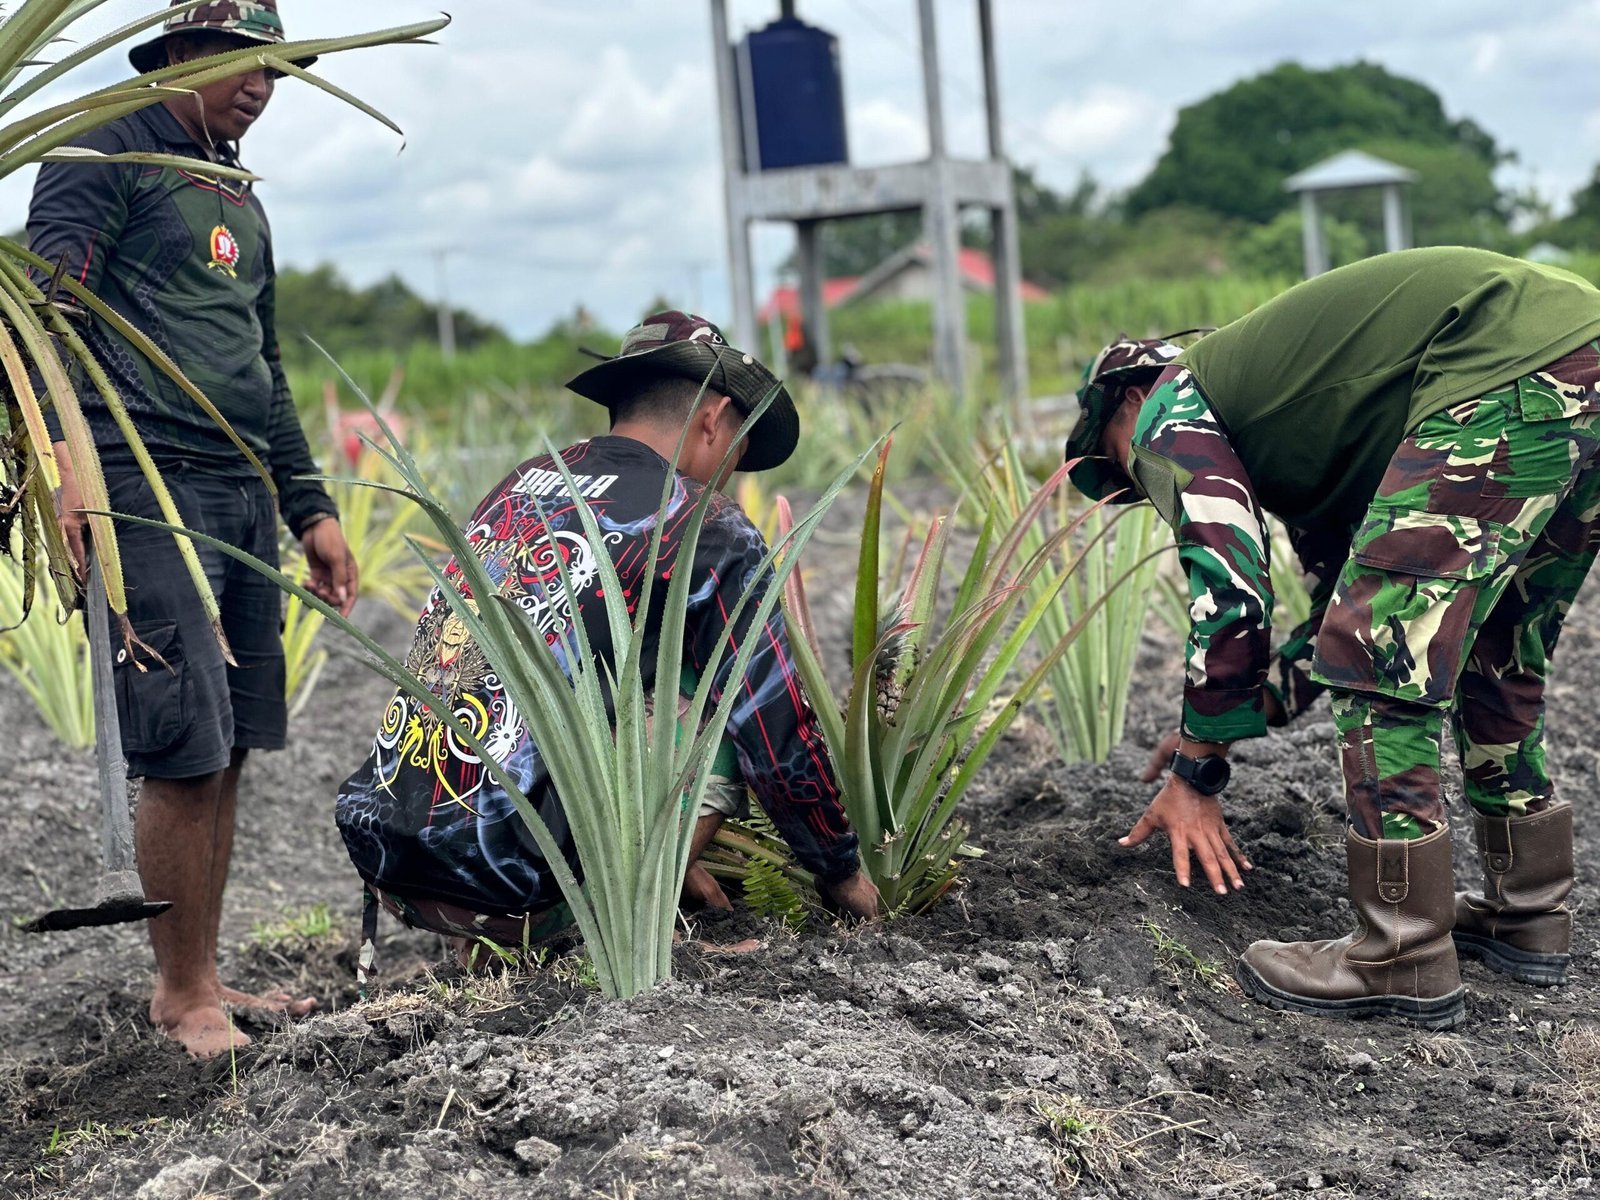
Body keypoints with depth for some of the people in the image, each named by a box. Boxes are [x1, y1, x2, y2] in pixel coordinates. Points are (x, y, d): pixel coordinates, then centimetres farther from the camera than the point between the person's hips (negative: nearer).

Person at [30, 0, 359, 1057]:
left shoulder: (239, 200, 26)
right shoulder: (107, 155, 1)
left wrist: (310, 510, 24)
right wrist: (64, 454, -25)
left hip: (244, 497, 8)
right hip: (145, 487, -8)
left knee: (227, 754, 7)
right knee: (186, 754, -10)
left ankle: (203, 978, 15)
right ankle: (181, 992, 3)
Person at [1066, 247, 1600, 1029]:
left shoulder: (1171, 417, 7)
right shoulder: (1285, 431, 33)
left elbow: (1228, 596, -4)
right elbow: (1344, 612, 36)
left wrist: (1197, 772, 6)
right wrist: (1223, 725, 37)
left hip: (1508, 376, -10)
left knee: (1385, 662, -4)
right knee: (1492, 660, 22)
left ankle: (1403, 963, -1)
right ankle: (1528, 915, 30)